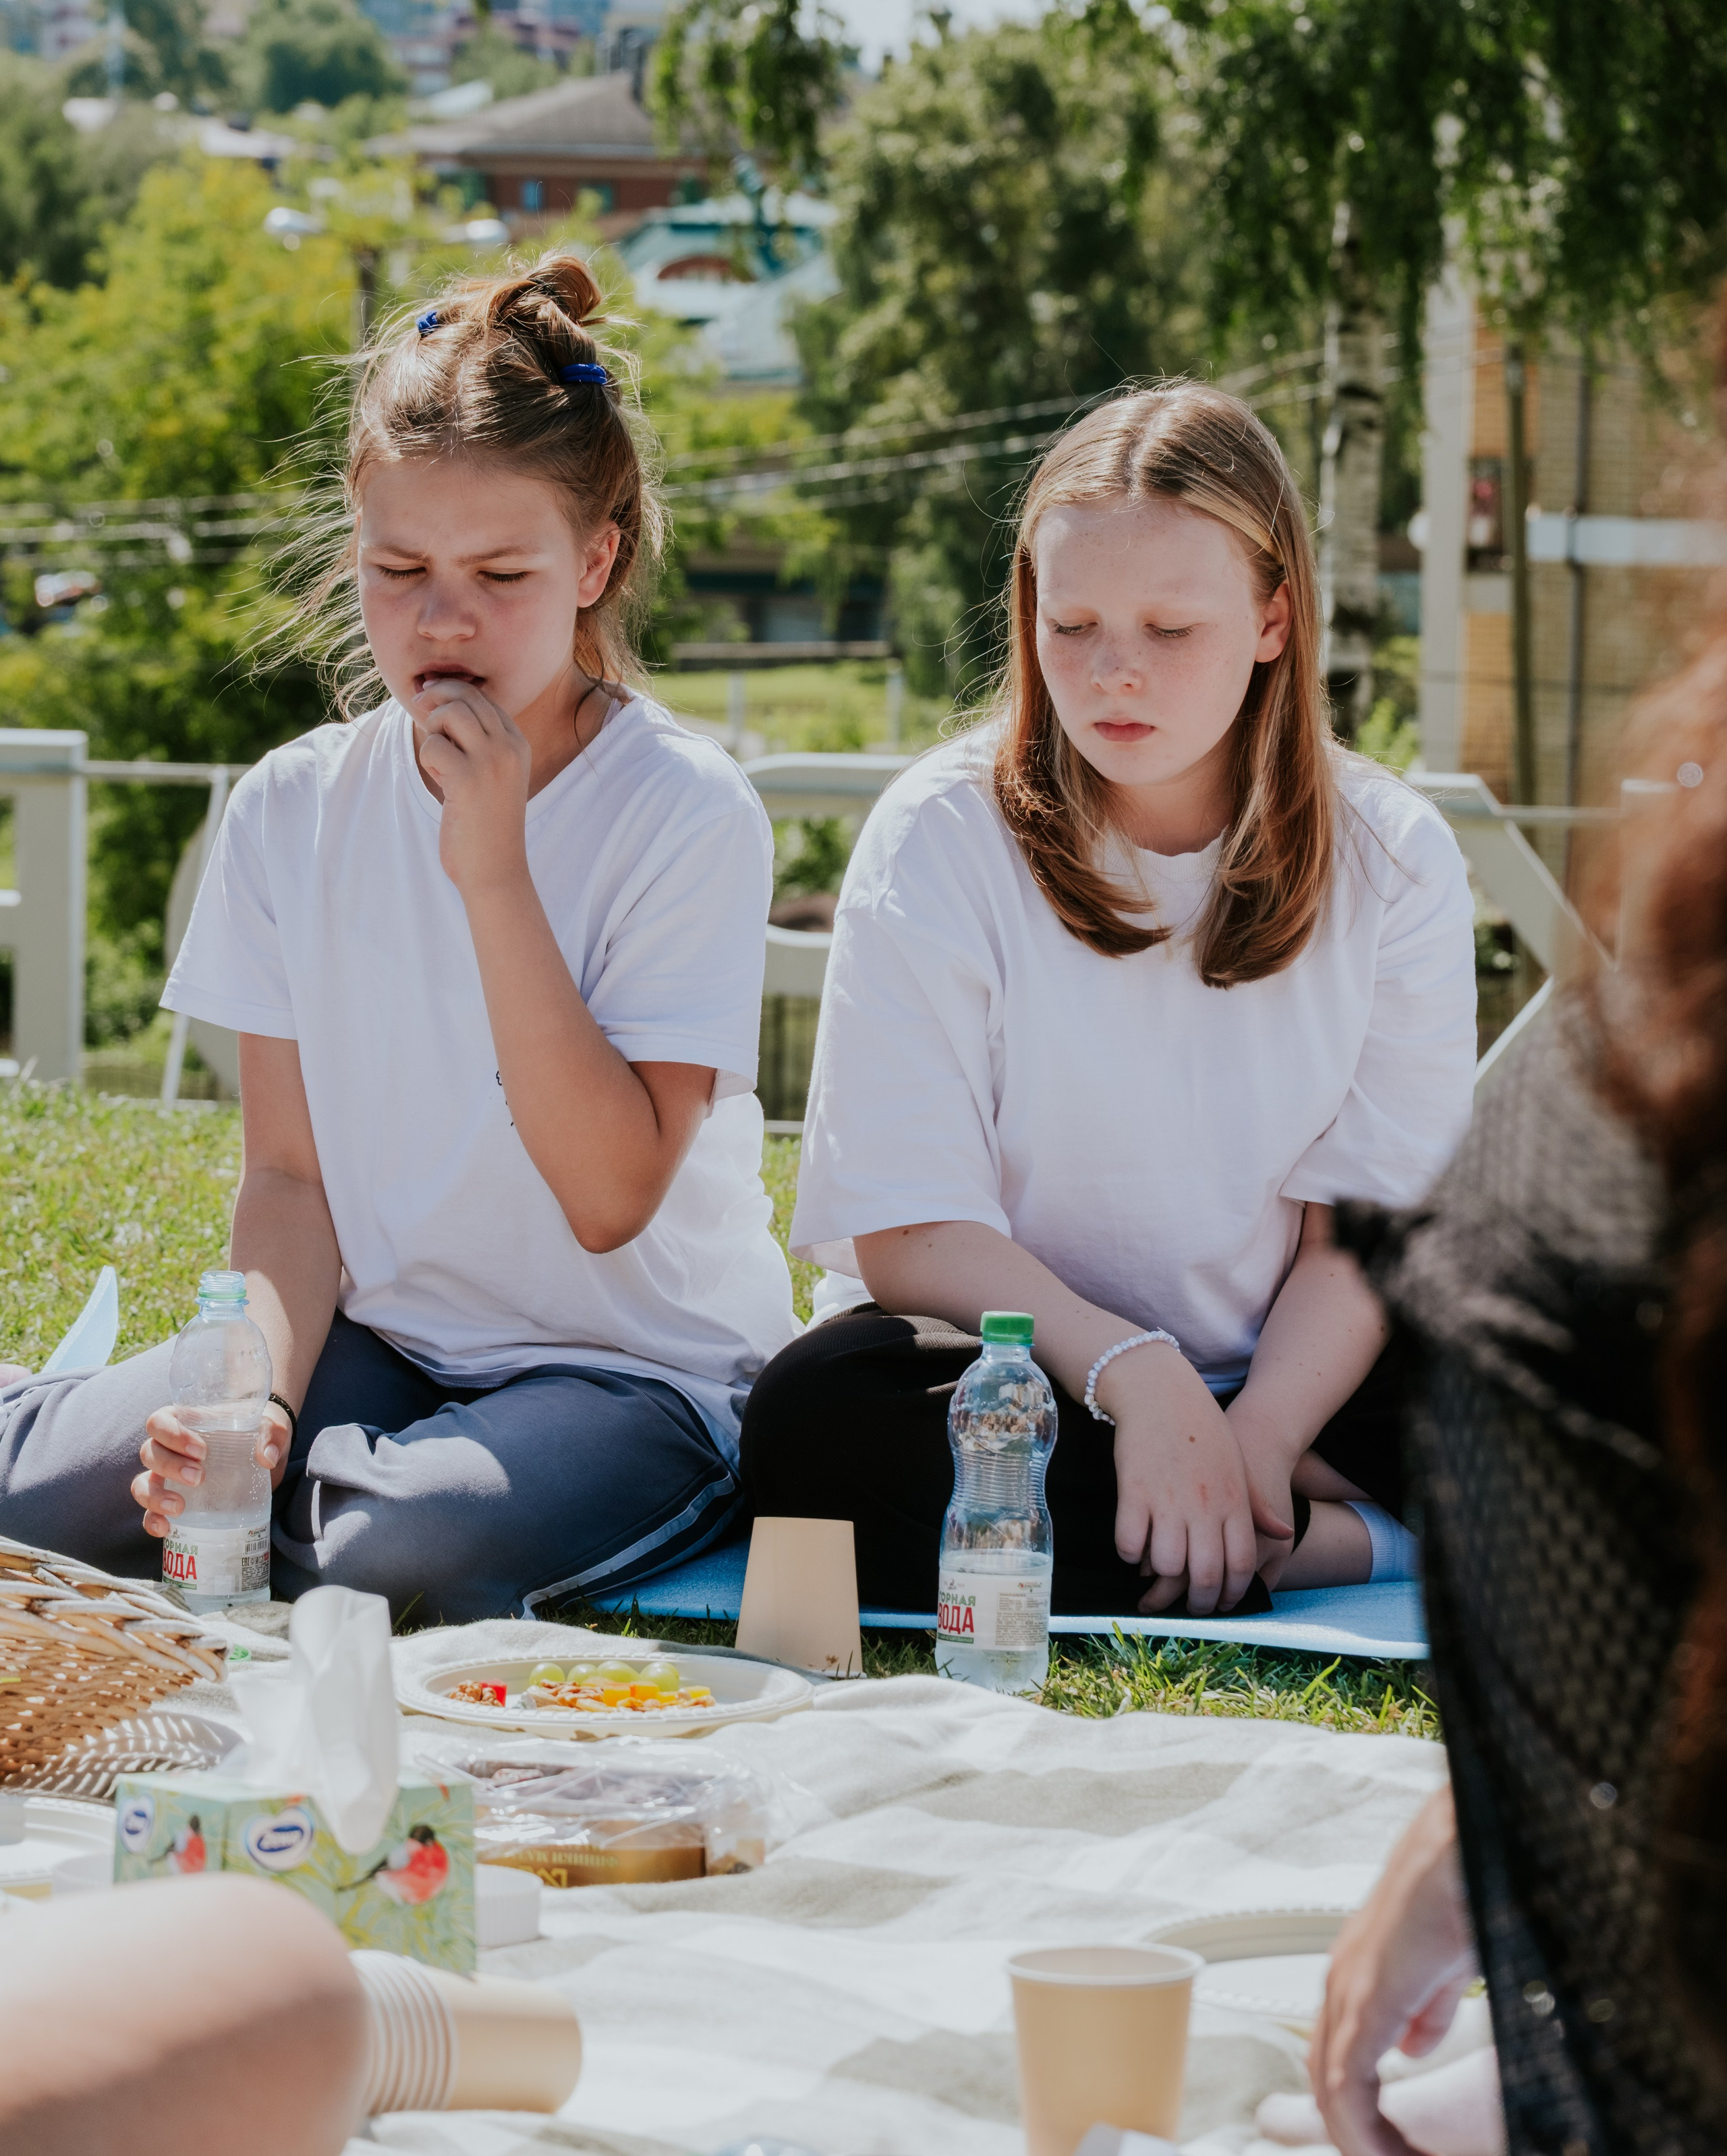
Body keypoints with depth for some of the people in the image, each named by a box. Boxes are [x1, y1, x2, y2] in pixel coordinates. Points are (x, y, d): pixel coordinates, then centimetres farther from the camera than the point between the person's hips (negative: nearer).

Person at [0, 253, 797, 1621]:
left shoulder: (686, 812, -13)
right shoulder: (294, 811, 1)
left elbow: (613, 1196, -20)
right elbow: (291, 1175, 2)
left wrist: (495, 867, -24)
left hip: (642, 1368, -3)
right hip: (382, 1341, 4)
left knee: (406, 1549, -36)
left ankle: (306, 1514, -6)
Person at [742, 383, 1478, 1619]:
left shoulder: (1391, 860, 1)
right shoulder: (942, 841, -6)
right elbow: (909, 1230, -12)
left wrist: (1253, 1443, -23)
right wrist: (1135, 1375, -27)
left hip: (1294, 1382, 0)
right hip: (1024, 1368, 0)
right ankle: (1353, 1543, -26)